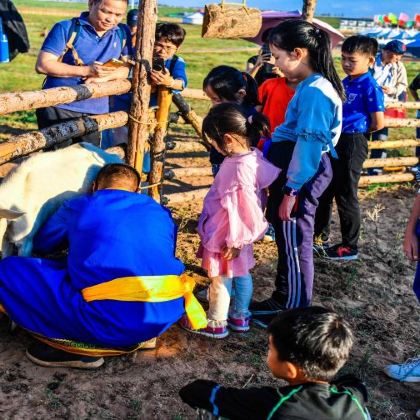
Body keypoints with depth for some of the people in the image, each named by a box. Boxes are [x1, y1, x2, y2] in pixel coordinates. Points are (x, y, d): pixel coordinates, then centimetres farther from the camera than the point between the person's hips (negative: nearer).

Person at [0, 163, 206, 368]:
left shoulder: (76, 207, 16)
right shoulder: (159, 212, 22)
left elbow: (40, 245, 33)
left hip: (110, 321, -4)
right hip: (167, 316, 5)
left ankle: (82, 347, 1)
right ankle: (136, 337, 15)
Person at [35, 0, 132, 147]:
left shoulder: (123, 33, 7)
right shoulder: (67, 28, -7)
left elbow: (125, 68, 9)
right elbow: (42, 65, -12)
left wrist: (104, 77, -14)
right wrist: (87, 70, -19)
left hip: (96, 112, 4)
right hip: (59, 108, -4)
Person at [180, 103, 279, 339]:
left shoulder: (239, 168, -32)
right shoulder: (253, 156, -3)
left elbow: (240, 209, -29)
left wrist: (234, 242, -21)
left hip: (227, 236, -9)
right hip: (240, 234, 9)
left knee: (220, 279, 9)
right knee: (241, 274, 22)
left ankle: (216, 324, 26)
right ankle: (240, 316, 39)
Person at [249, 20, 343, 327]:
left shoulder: (315, 92, -19)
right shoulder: (310, 86, 11)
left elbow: (309, 144, -23)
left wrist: (292, 190, -21)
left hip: (302, 175, -10)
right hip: (294, 169, 10)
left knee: (295, 244, 3)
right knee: (288, 241, 18)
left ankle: (295, 314, 18)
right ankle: (283, 301, 33)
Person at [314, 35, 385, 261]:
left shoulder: (370, 87, -14)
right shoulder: (344, 82, 9)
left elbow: (378, 123, -15)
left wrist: (356, 132, -1)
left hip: (352, 144, -8)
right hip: (334, 141, 8)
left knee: (345, 196, 1)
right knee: (324, 191, 16)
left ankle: (349, 246, 15)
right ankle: (319, 236, 32)